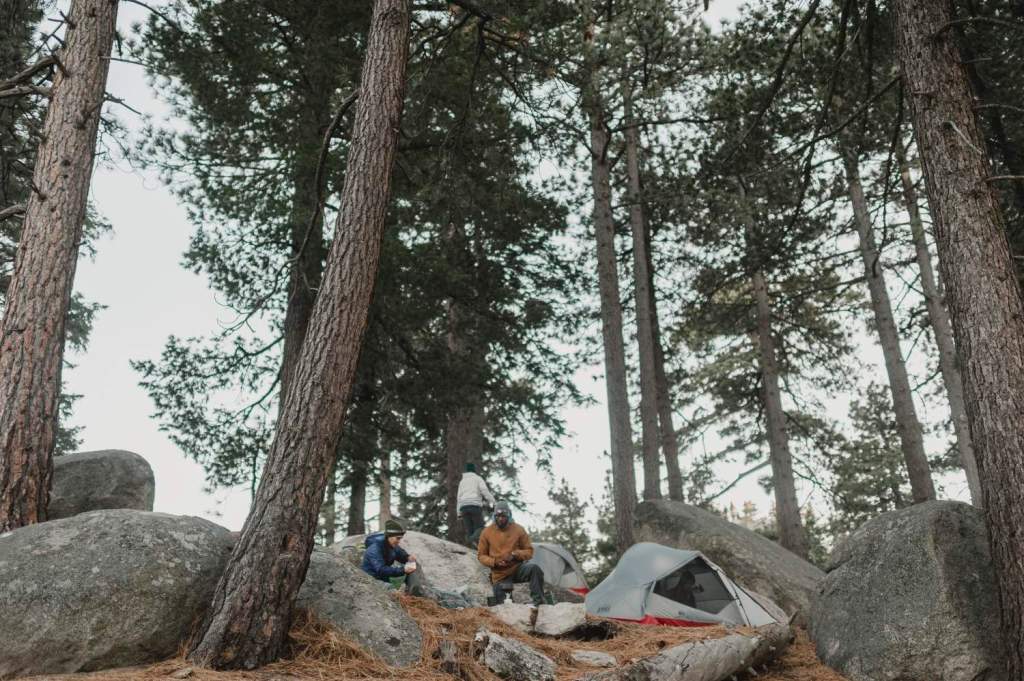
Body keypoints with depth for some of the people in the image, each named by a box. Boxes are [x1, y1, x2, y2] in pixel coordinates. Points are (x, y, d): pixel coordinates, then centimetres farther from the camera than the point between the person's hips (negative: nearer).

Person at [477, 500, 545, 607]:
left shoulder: (518, 530, -4)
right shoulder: (487, 532, -3)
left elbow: (529, 551, 1)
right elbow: (481, 555, 4)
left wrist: (515, 554, -20)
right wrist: (494, 562, -17)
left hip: (517, 568, 0)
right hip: (500, 574, 0)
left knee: (535, 569, -32)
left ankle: (538, 601, -29)